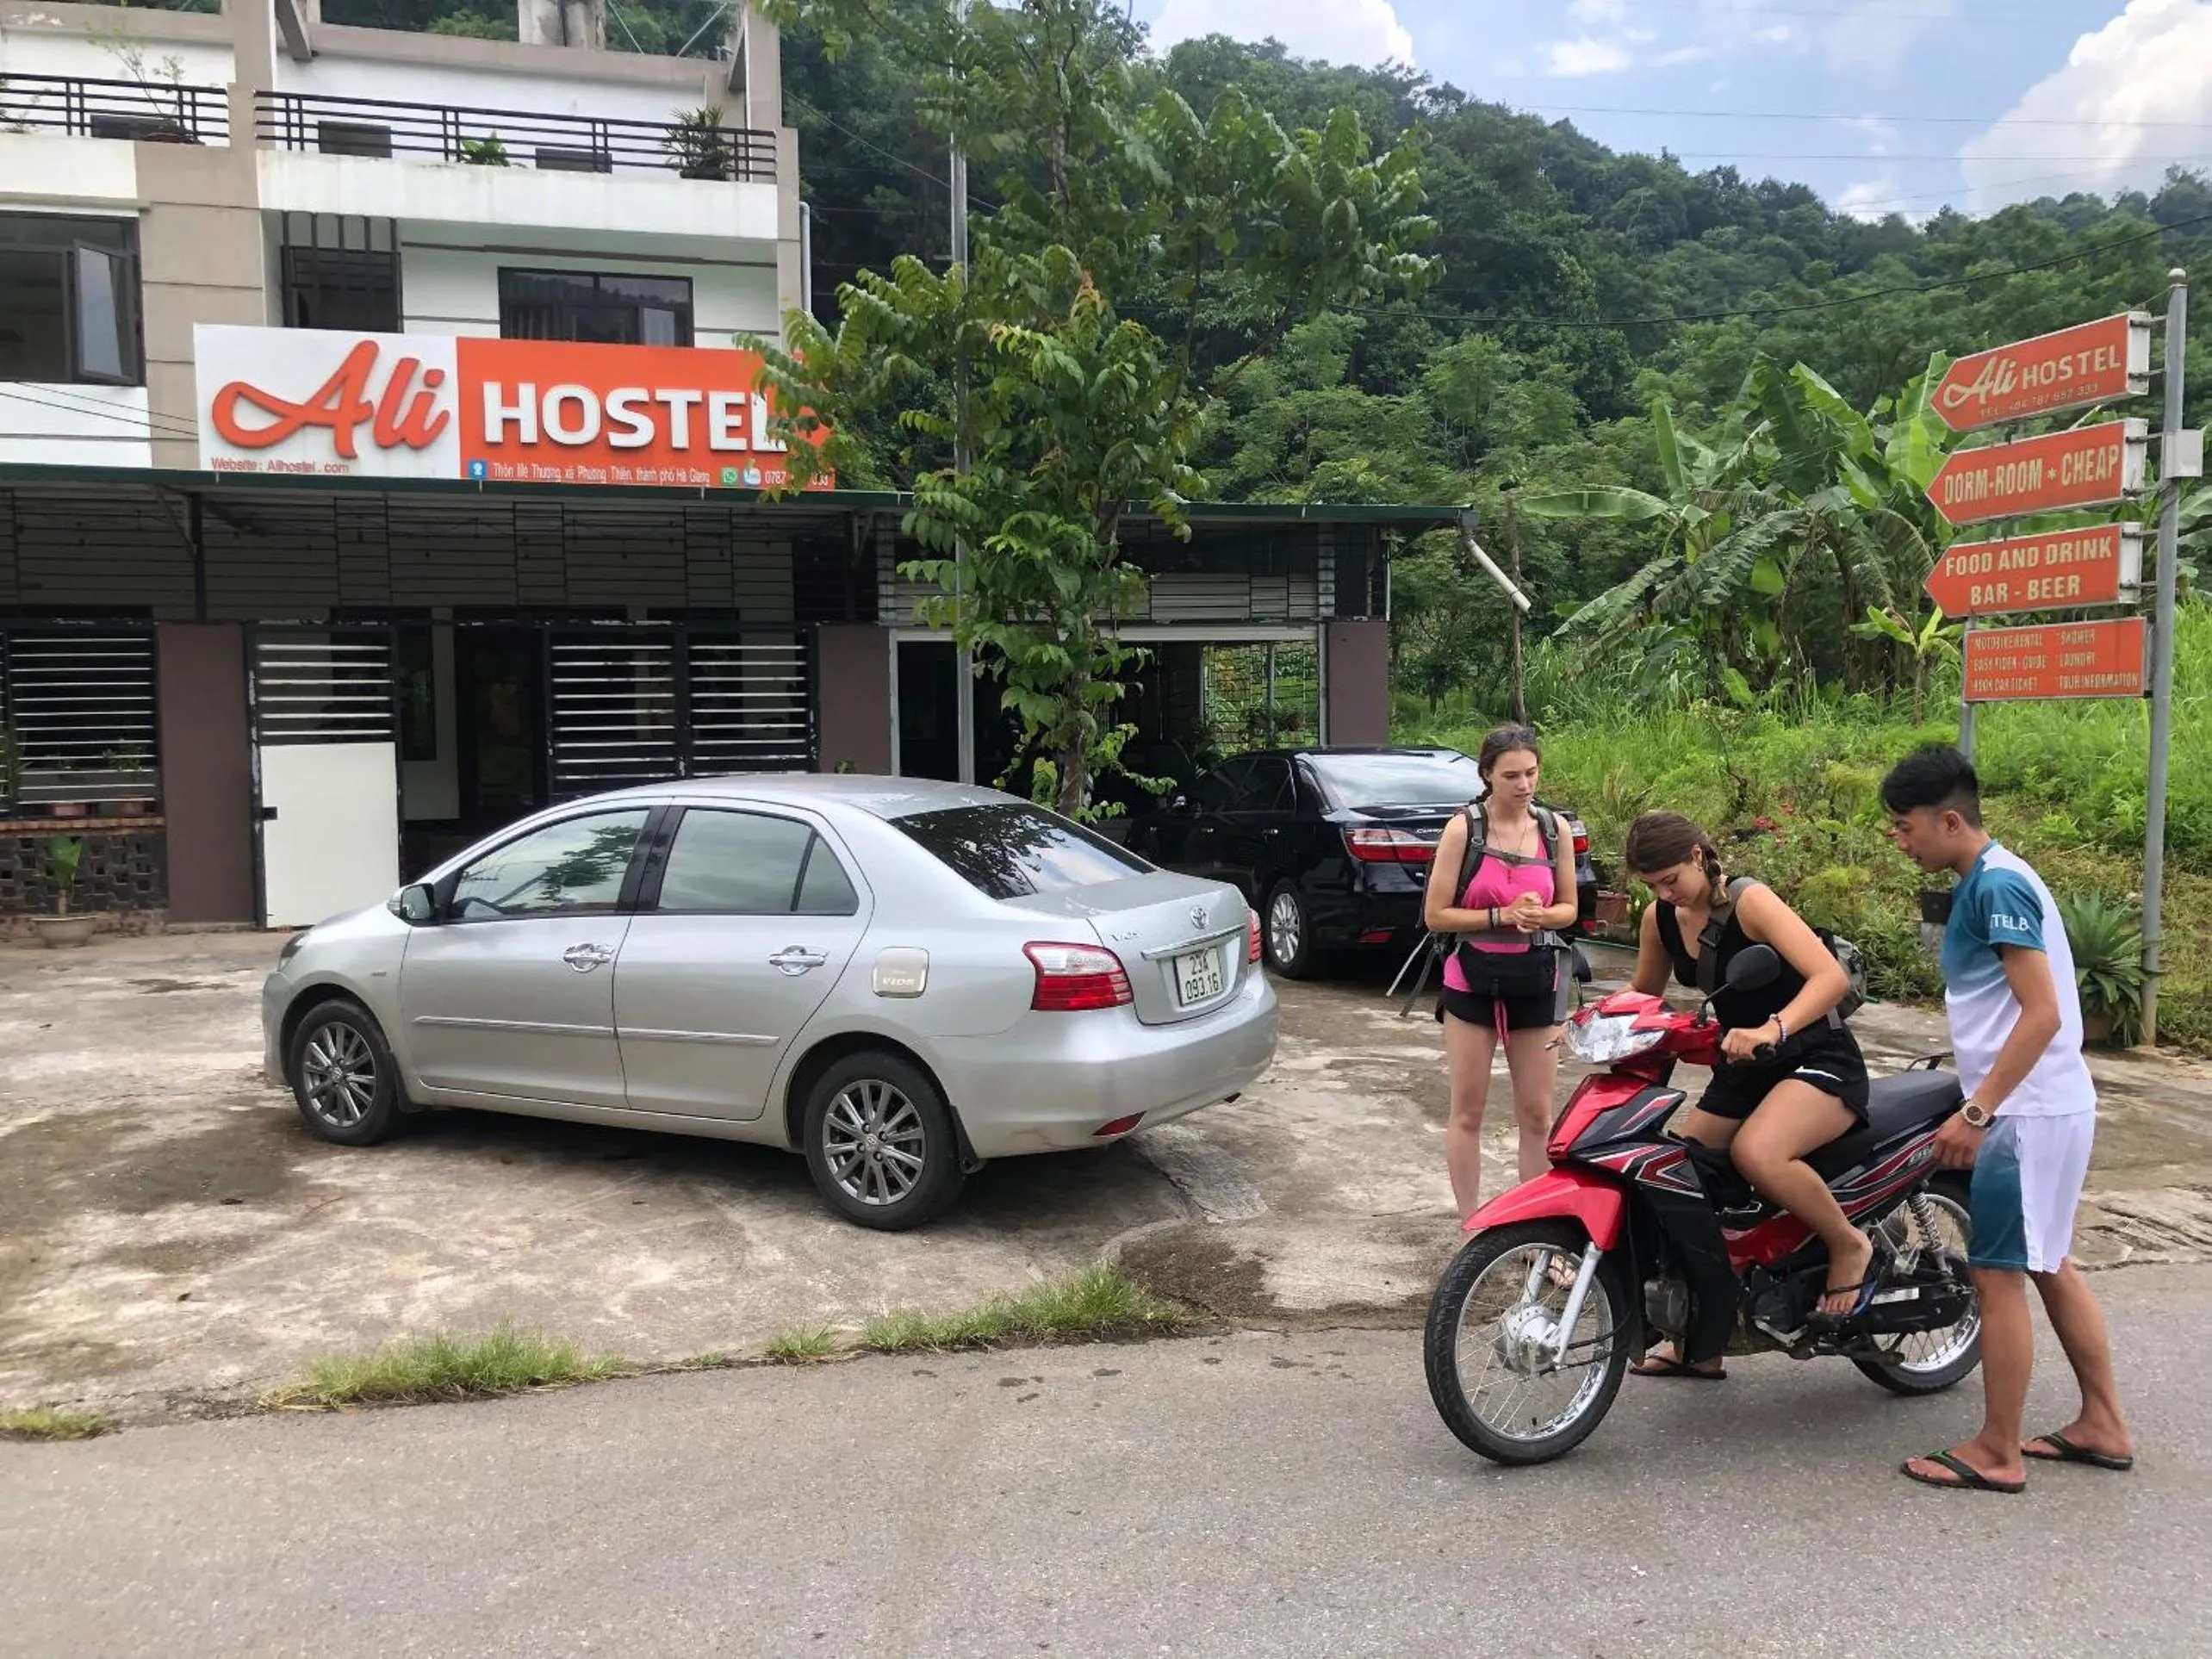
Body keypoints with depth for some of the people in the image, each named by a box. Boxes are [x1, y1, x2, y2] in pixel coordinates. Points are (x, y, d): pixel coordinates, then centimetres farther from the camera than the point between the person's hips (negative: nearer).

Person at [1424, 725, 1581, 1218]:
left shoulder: (1555, 829, 1)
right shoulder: (1463, 829, -10)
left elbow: (1568, 908, 10)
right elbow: (1435, 914, -10)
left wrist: (1540, 916, -12)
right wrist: (1501, 916, -20)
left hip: (1536, 981, 3)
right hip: (1473, 980, -3)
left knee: (1537, 1115, 8)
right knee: (1468, 1111, 6)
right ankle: (1470, 1228, 17)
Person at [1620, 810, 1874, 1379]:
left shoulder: (1749, 901, -19)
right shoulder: (1660, 918, 1)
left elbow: (1831, 976, -31)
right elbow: (1645, 995, 17)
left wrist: (1772, 1029, -47)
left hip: (1818, 1060, -8)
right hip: (1743, 1069, 8)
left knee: (1756, 1153, -36)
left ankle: (1849, 1245, -6)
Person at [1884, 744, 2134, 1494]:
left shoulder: (1997, 884, -18)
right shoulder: (1988, 881, 12)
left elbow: (2042, 1012, -23)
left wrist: (1977, 1112, -24)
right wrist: (1979, 1104, 20)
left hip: (2027, 1112, -10)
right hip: (2044, 1104, 10)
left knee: (1997, 1273, -2)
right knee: (2047, 1264, 18)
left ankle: (1997, 1453, 8)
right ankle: (2103, 1425, 29)